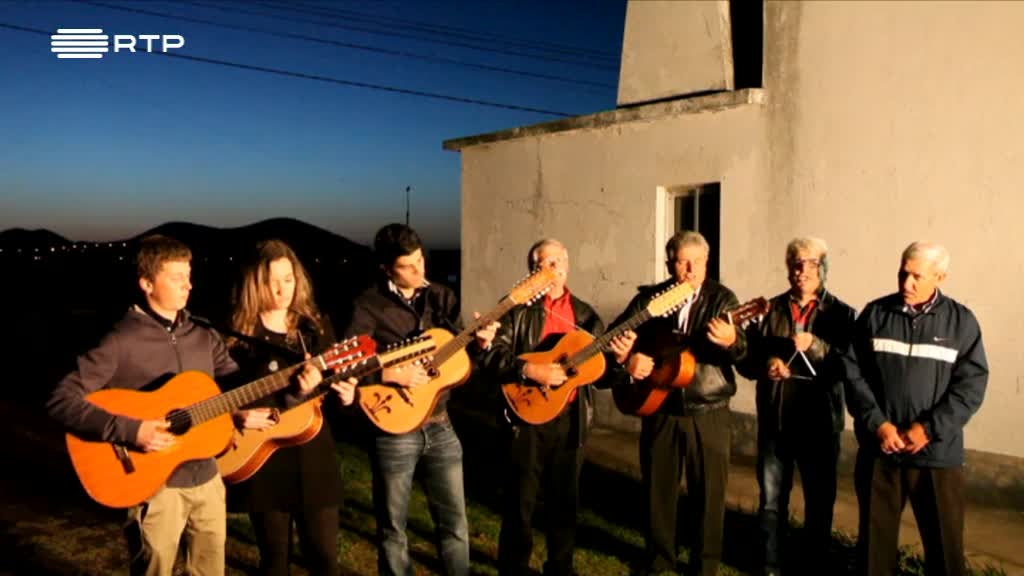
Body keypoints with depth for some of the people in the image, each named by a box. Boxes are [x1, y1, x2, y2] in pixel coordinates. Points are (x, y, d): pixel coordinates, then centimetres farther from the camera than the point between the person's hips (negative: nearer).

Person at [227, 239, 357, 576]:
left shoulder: (316, 326, 5)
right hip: (265, 461, -2)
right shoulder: (239, 335, -5)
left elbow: (336, 376, 10)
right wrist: (239, 415, -21)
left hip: (314, 456, 2)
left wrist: (346, 393, -11)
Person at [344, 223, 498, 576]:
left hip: (439, 427, 4)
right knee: (393, 529, 11)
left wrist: (478, 344, -8)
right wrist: (391, 374, -25)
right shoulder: (368, 306, -11)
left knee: (455, 523, 12)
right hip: (394, 432, -4)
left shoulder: (441, 297, 6)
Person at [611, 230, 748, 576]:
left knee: (709, 490, 5)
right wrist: (629, 357, -15)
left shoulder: (722, 298, -3)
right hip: (659, 408, 2)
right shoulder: (650, 298, 2)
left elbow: (742, 351, -16)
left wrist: (731, 341, -39)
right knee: (657, 486, 12)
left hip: (708, 412, -2)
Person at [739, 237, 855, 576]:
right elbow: (747, 358, 5)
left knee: (819, 502, 9)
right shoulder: (770, 309, 7)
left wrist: (815, 347, -24)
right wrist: (766, 364, -15)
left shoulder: (840, 313, 0)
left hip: (819, 422, -2)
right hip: (774, 419, 2)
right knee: (771, 500, 12)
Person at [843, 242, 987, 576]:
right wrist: (877, 424, -11)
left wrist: (928, 429, -13)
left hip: (938, 453, -1)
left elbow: (971, 384, -4)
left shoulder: (961, 322, 0)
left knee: (944, 541, 8)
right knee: (875, 536, 13)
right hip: (878, 449, 1)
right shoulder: (875, 314, 2)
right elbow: (852, 372, 0)